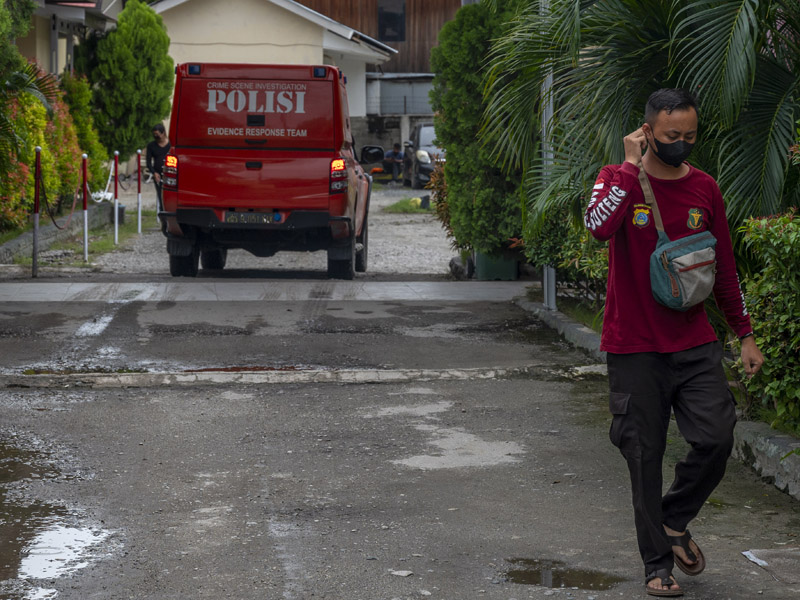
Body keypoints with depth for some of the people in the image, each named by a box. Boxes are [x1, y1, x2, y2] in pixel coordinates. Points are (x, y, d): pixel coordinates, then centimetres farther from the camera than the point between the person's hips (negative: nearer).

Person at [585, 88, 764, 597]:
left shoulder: (705, 189, 7)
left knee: (717, 437, -10)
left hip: (695, 343, 3)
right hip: (634, 346, -3)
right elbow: (599, 226, -27)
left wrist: (745, 334, 13)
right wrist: (633, 166, -19)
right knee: (645, 455, 0)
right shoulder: (618, 178, -4)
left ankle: (675, 521, 16)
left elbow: (724, 267, 15)